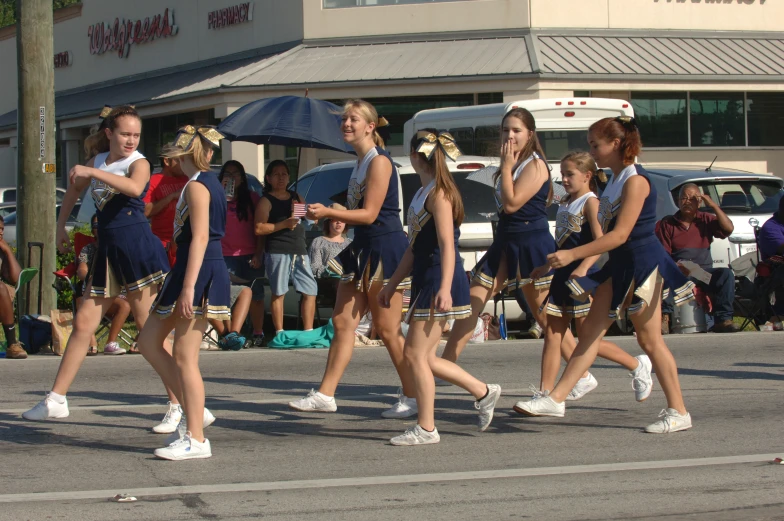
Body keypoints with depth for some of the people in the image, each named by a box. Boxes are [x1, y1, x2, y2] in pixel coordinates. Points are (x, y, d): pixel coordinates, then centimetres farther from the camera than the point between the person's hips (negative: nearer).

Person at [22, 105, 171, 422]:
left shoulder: (138, 163, -5)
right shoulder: (97, 162, 14)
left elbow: (135, 187, -30)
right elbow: (74, 188, 34)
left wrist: (92, 171, -28)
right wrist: (61, 227, 31)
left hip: (137, 247, -7)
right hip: (107, 250, 7)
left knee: (149, 327, -8)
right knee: (83, 323, 8)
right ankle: (56, 400, 13)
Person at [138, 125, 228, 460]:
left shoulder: (197, 186, -12)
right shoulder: (210, 183, 15)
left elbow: (200, 237, -20)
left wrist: (188, 287, -24)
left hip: (197, 270, -10)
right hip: (209, 269, 10)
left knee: (185, 358, -6)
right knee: (149, 341, 14)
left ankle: (196, 439, -3)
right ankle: (193, 412, 15)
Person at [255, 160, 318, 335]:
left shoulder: (297, 197, 18)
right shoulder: (266, 201, 1)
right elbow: (259, 229, -8)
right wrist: (284, 224, -13)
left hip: (300, 251, 5)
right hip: (278, 252, -5)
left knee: (310, 291, 0)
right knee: (279, 292, -4)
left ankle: (308, 332, 4)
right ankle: (279, 333, -1)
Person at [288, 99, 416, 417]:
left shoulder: (379, 162, -14)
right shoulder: (360, 163, 15)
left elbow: (369, 214, -19)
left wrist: (328, 212, -26)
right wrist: (325, 214, 10)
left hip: (384, 249, -10)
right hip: (362, 248, 10)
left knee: (387, 329, -3)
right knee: (342, 321, 6)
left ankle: (412, 398, 6)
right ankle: (325, 395, 7)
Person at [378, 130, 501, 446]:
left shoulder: (438, 193, -12)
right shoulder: (423, 193, 17)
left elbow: (447, 244, -19)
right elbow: (414, 248, 23)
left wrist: (445, 288, -27)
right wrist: (392, 285, 25)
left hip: (440, 279, -10)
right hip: (425, 280, 10)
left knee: (415, 353, -7)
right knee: (423, 357, 11)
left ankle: (426, 429, -2)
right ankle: (484, 392, 21)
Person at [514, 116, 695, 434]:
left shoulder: (635, 181, -18)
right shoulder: (614, 181, 11)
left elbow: (620, 234, -24)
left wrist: (572, 255, -26)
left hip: (642, 264, -9)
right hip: (620, 265, 9)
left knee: (649, 340, -3)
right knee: (591, 332, 5)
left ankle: (678, 412, 6)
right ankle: (555, 399, 4)